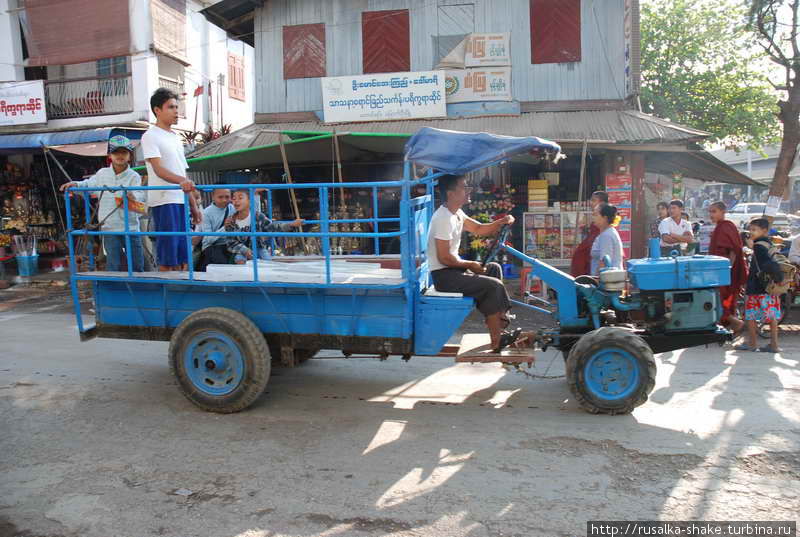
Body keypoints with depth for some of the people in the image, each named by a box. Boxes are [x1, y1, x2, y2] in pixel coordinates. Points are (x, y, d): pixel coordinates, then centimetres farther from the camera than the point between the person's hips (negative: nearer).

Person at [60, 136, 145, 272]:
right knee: (113, 266, 2)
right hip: (109, 227, 2)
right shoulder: (102, 173, 8)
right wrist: (75, 184, 3)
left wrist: (132, 197, -42)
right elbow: (88, 184, 22)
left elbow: (139, 196, -19)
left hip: (130, 228, -2)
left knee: (137, 266, 6)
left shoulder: (134, 176, -4)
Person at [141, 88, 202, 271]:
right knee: (167, 256, -6)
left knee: (183, 256, 7)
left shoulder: (176, 138, 21)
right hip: (164, 201, -7)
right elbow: (158, 169, -17)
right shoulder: (150, 136, -2)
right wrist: (181, 181, -35)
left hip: (181, 201, 7)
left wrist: (194, 205, 17)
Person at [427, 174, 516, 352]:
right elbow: (445, 258, -24)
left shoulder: (457, 213, 9)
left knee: (493, 268, 17)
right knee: (494, 286, -15)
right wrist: (470, 265, -11)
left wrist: (502, 222, 0)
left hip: (453, 269, 11)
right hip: (443, 275, -11)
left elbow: (480, 229, 17)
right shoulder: (444, 218, -22)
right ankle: (497, 341, -5)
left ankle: (501, 318, 14)